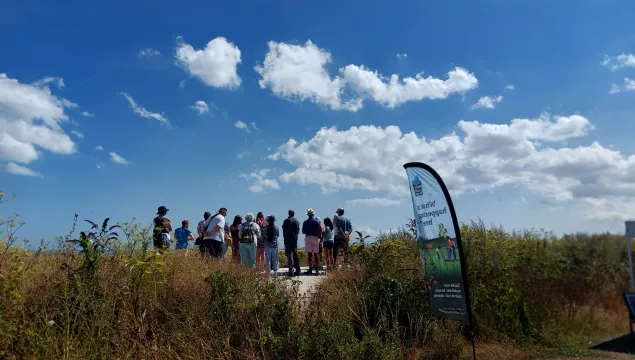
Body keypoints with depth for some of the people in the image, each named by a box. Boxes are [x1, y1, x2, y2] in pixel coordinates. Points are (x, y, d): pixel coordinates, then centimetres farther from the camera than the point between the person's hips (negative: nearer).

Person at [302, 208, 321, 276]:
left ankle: (310, 269, -2)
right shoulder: (316, 221, -1)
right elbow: (319, 231, -5)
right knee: (316, 254, 3)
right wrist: (319, 237, 9)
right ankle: (316, 269, 2)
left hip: (308, 238, 0)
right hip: (315, 238, 0)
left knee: (310, 254, 2)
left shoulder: (305, 222, 2)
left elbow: (303, 232, 5)